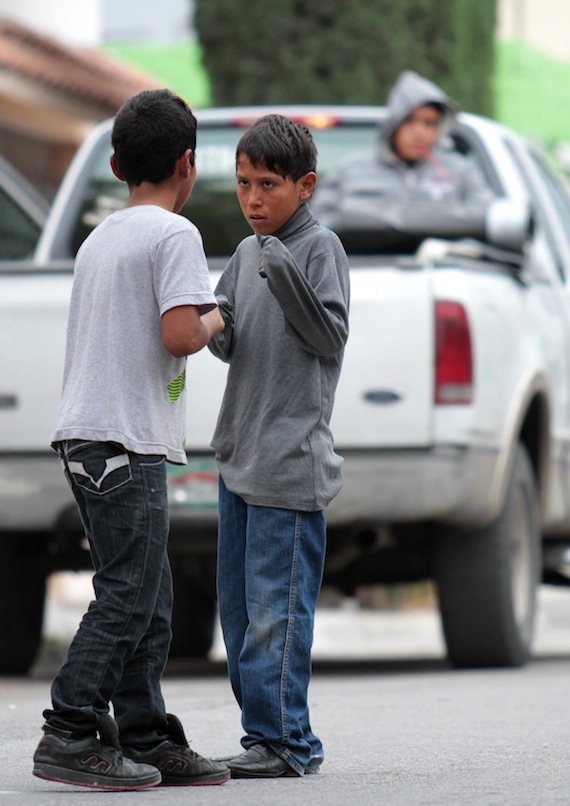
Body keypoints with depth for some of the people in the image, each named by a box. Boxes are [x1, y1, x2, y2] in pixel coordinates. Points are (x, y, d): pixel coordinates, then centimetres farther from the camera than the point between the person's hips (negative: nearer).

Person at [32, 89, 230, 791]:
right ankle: (69, 738, -10)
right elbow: (179, 335, -19)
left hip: (87, 438, 9)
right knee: (126, 597, -8)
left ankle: (148, 740, 11)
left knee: (147, 600, 11)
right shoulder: (173, 234, -8)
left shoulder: (99, 238, 18)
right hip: (128, 442, -9)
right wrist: (213, 322, 1)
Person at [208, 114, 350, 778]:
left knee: (276, 605, -10)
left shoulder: (320, 247, -5)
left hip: (291, 459, -8)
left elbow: (331, 337, -14)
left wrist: (284, 278, -25)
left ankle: (284, 741, -7)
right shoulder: (246, 253, 16)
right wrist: (215, 324, -3)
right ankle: (265, 735, 15)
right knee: (238, 604, 10)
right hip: (238, 451, 8)